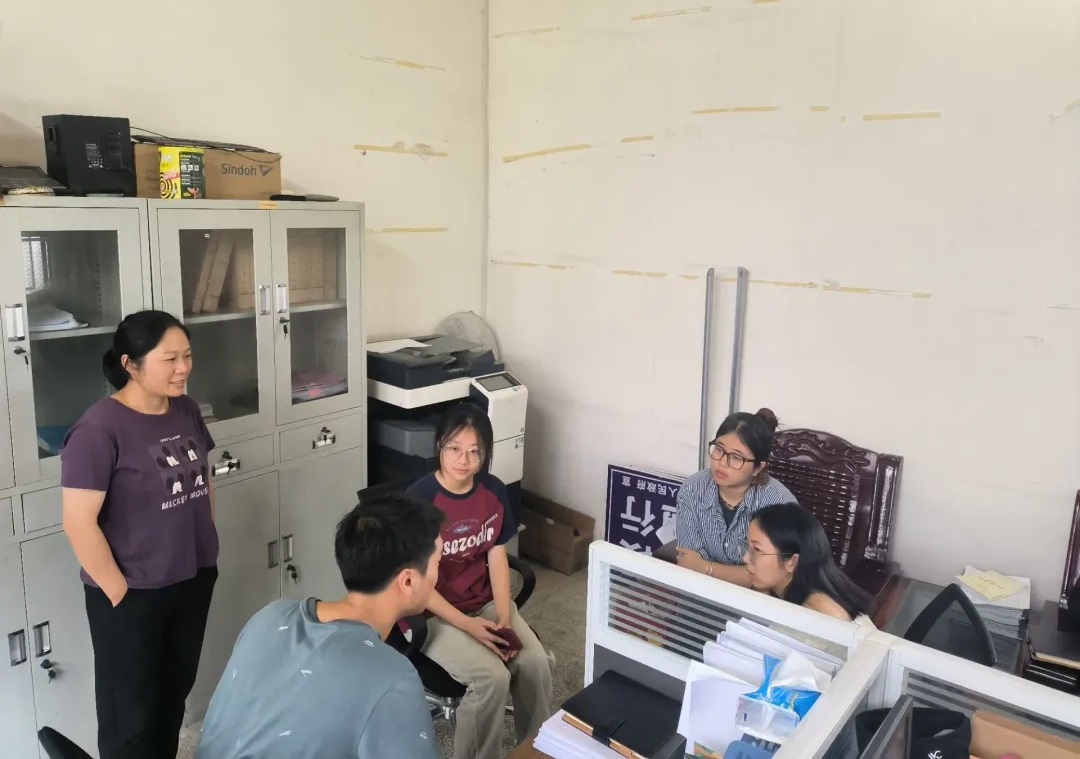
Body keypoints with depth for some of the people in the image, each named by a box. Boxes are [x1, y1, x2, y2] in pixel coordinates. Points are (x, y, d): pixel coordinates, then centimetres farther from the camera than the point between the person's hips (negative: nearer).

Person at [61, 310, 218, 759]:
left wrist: (207, 550, 10)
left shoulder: (187, 411, 1)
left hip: (193, 581, 6)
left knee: (175, 693, 22)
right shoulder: (99, 430, -20)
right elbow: (79, 524, -20)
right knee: (130, 716, 11)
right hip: (133, 596, -6)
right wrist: (120, 594, -15)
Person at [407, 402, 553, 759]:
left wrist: (504, 617, -11)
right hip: (433, 614, -5)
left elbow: (497, 556, 1)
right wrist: (467, 625, -22)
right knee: (492, 678, -24)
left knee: (536, 663, -15)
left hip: (486, 602, 5)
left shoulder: (494, 490, -4)